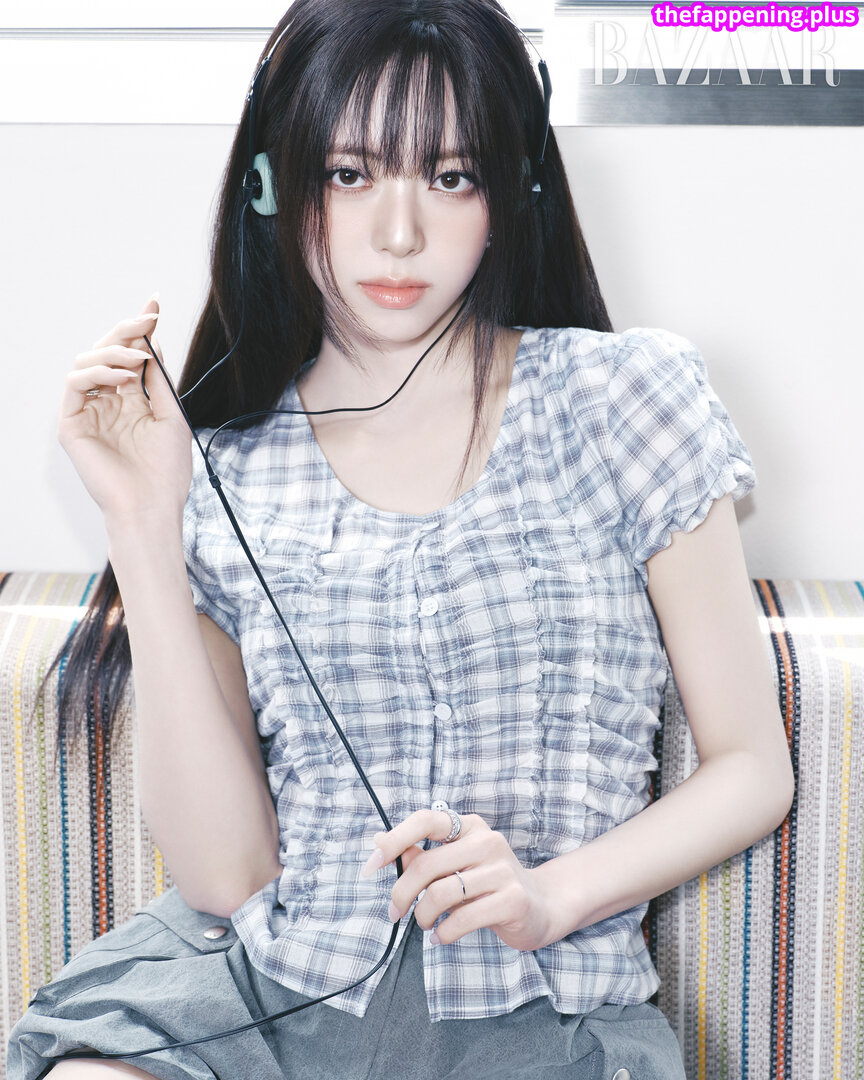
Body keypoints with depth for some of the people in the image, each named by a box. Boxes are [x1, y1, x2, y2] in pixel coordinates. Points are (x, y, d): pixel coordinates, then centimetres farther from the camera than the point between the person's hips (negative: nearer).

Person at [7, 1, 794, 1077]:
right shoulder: (225, 480, 6)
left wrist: (549, 893, -12)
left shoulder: (620, 396, 2)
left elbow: (751, 767, 6)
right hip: (266, 994, 1)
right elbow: (224, 876, -3)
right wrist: (144, 524, -7)